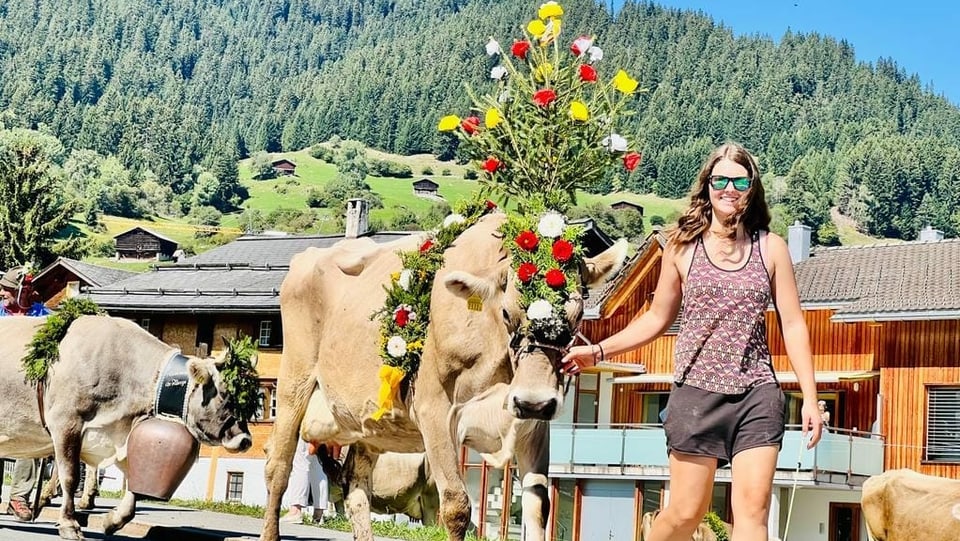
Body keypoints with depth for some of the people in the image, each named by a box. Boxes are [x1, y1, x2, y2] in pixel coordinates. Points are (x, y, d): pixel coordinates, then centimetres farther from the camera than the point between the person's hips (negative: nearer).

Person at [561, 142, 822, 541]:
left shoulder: (770, 247, 4)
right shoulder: (683, 245, 3)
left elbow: (793, 325, 5)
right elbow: (657, 318, 11)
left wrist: (810, 398, 1)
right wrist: (598, 351, 5)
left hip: (757, 395, 1)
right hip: (697, 393, -1)